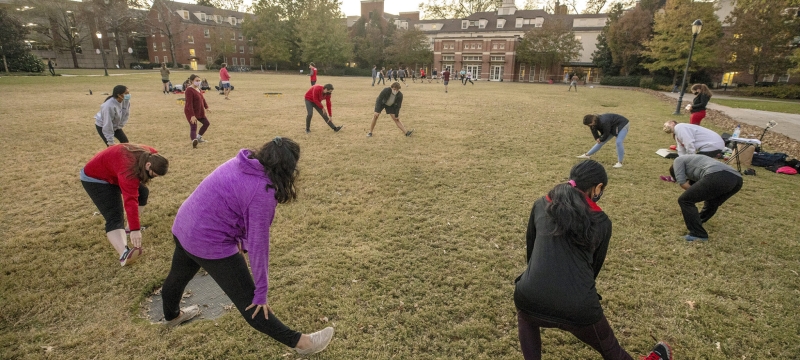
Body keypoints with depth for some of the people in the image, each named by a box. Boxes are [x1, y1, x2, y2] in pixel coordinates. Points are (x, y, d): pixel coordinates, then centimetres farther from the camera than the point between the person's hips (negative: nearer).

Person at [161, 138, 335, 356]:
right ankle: (299, 342, 12)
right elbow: (258, 242, -20)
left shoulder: (240, 163, -1)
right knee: (249, 303, 0)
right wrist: (261, 292, -12)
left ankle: (172, 316, 65)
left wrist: (239, 239, 8)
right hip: (210, 242, -9)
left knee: (178, 276, 35)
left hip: (183, 227, 9)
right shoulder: (263, 190, -24)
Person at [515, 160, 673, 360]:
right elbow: (595, 265, 21)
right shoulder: (602, 222, 9)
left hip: (531, 297, 0)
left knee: (526, 315, 38)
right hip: (578, 307, 1)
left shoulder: (541, 205, 10)